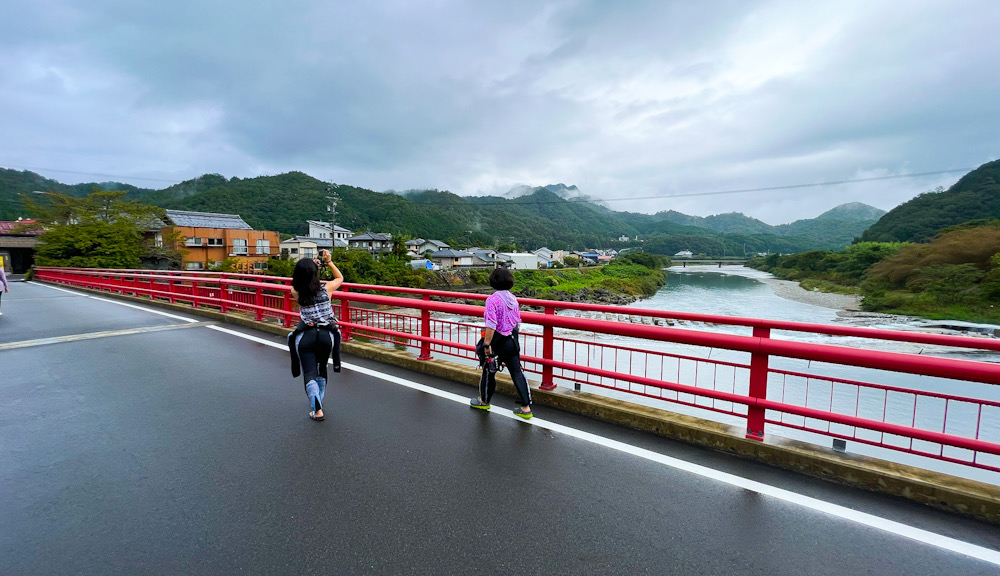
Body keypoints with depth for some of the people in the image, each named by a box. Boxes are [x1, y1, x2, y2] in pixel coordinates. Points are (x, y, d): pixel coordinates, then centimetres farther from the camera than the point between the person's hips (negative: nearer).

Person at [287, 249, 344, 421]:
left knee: (309, 372, 1)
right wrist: (329, 262, 13)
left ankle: (317, 409, -18)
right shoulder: (325, 289, -2)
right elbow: (340, 278, 19)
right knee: (321, 368, 24)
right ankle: (319, 400, 38)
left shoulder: (296, 293, 0)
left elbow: (301, 283, 25)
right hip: (326, 335, 1)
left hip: (304, 336, -1)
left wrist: (310, 266, 16)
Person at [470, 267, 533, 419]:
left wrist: (486, 344, -20)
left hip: (498, 341, -6)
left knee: (489, 371, 14)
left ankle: (484, 401, 34)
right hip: (513, 341, 6)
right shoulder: (513, 298, 4)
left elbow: (491, 325, -24)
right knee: (517, 372, 9)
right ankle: (526, 407, 10)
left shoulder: (492, 299, -17)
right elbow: (518, 322, 11)